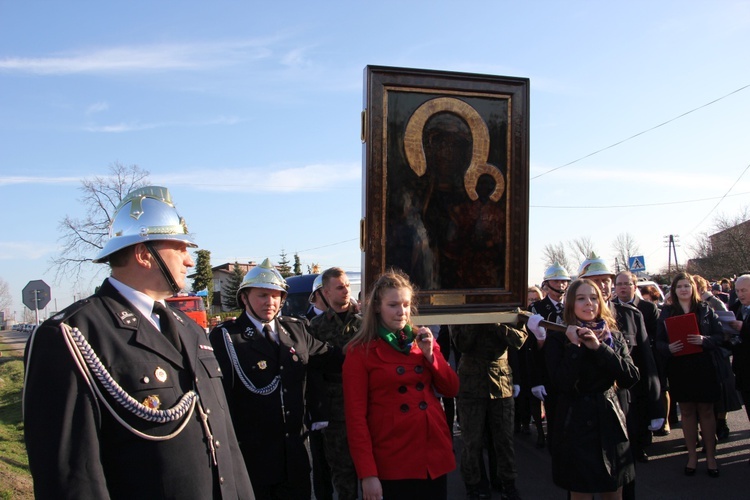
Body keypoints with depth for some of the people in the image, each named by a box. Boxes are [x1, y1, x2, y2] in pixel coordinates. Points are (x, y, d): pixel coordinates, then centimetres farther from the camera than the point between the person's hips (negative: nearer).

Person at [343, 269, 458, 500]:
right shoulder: (360, 351, -7)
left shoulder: (423, 340, 9)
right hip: (391, 463, -4)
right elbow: (355, 416, -9)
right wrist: (367, 473, -13)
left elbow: (451, 390, 8)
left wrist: (430, 355, -7)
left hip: (435, 455, 5)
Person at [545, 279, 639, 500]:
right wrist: (575, 346, -20)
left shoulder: (614, 337, 6)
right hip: (576, 426, -3)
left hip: (611, 424, 4)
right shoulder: (557, 338, -5)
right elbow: (563, 384, -18)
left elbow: (630, 378, -9)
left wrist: (599, 347, -17)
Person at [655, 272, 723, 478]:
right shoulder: (666, 312, 4)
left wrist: (704, 340, -19)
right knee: (686, 411, 9)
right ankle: (692, 454, 20)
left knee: (706, 410, 6)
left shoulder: (705, 310, 3)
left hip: (703, 366, -1)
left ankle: (710, 455, 16)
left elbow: (719, 336, 0)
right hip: (678, 367, 1)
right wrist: (668, 348, -18)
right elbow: (658, 341, 2)